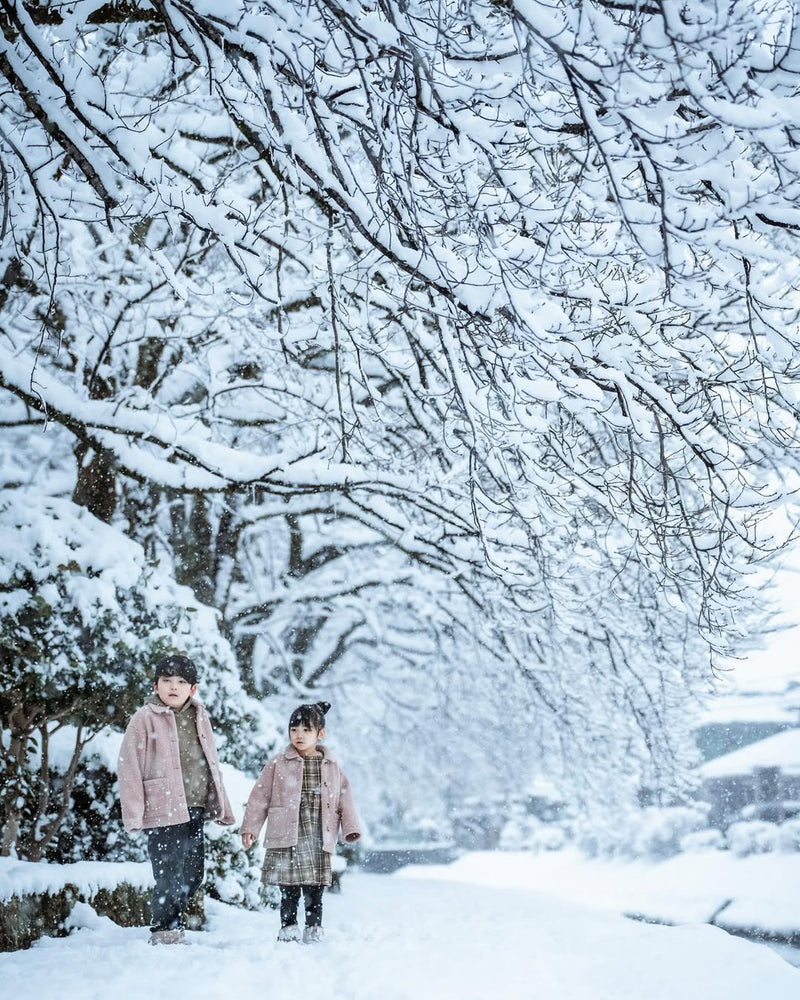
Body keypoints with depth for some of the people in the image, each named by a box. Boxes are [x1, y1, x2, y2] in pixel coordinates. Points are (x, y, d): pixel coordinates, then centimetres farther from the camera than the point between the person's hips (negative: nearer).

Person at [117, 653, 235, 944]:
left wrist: (222, 807, 18)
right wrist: (133, 814, -12)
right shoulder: (145, 719, -5)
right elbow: (129, 768, -7)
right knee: (169, 878, -6)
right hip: (164, 812, -6)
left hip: (195, 811, 6)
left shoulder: (199, 717, 13)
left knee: (193, 876, 13)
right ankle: (164, 933, 8)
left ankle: (174, 928, 28)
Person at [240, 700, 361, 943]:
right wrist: (250, 828, 1)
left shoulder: (332, 767, 8)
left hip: (318, 840, 2)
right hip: (286, 839, -1)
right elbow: (260, 796, 4)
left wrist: (351, 828, 3)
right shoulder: (279, 764, 2)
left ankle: (314, 931, 17)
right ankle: (288, 928, 13)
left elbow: (344, 798, 11)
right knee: (289, 891, 1)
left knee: (315, 891, 7)